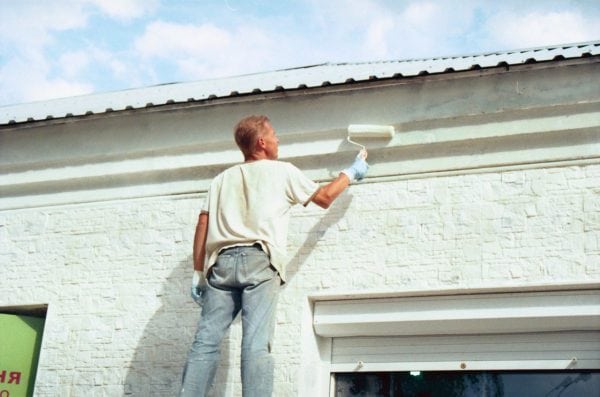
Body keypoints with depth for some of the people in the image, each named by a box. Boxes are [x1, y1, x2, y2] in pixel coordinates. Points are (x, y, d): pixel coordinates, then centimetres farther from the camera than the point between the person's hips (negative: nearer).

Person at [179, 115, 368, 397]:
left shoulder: (222, 179, 24)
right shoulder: (283, 171, 14)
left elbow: (202, 226, 16)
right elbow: (324, 198, 23)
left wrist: (198, 273, 16)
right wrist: (351, 173, 38)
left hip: (221, 262, 4)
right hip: (259, 260, -4)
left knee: (206, 340, -3)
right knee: (256, 343, -14)